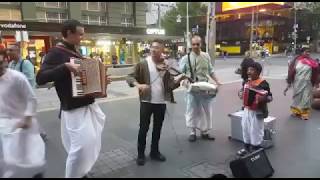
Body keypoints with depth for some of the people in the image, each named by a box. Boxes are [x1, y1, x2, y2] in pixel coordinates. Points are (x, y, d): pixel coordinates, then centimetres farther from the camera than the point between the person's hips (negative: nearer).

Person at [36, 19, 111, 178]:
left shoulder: (76, 52, 13)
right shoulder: (56, 53, -13)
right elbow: (40, 78, -24)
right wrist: (64, 66, -35)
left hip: (88, 104, 9)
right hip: (74, 109, -9)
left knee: (91, 142, 18)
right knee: (81, 145, -10)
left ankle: (82, 172, 38)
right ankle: (73, 175, 13)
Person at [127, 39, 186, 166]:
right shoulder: (143, 64, -5)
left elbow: (170, 85, -1)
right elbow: (130, 77, -5)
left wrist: (180, 79, -19)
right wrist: (138, 84, -25)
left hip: (161, 102, 3)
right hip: (146, 102, -3)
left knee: (157, 128, 15)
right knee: (143, 128, 4)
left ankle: (155, 152, 32)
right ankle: (141, 154, 21)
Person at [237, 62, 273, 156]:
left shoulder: (263, 83, -16)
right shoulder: (247, 82, 6)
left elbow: (270, 97, -15)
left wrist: (264, 99, -34)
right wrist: (242, 95, 2)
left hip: (257, 111, -8)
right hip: (247, 110, 8)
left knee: (256, 130, 5)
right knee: (245, 128, 17)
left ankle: (256, 150, 22)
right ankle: (247, 147, 34)